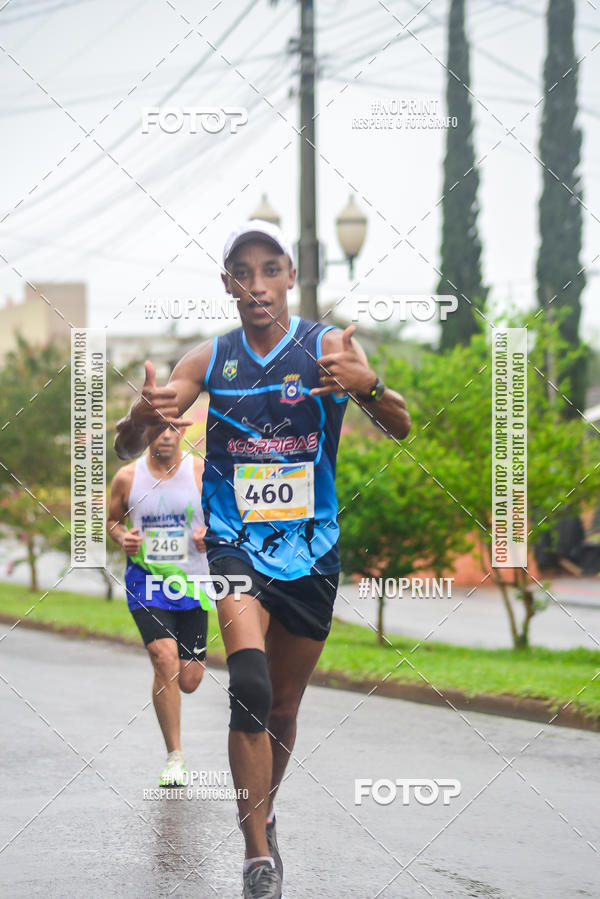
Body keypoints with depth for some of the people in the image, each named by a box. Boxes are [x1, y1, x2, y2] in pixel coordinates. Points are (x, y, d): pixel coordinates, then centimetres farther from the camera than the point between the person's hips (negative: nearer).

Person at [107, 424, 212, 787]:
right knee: (166, 660, -20)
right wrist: (122, 537, -7)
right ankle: (175, 757, -10)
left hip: (191, 584, 1)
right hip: (146, 583, -1)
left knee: (189, 681, 3)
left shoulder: (202, 472, -3)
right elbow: (112, 519, 15)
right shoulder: (127, 477, -1)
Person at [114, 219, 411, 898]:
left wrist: (369, 387, -38)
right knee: (250, 687, -23)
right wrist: (141, 418, -23)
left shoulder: (328, 347, -4)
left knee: (283, 709, 13)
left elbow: (402, 429, -15)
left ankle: (261, 815, 40)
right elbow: (128, 448, 2)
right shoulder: (211, 359, 2)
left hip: (311, 553, 1)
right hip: (235, 546, -1)